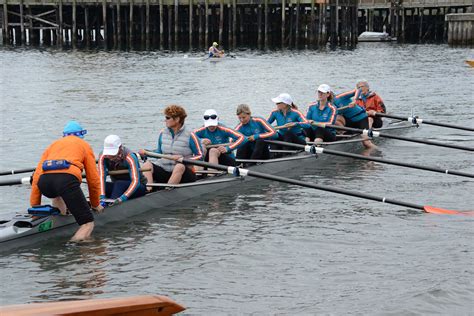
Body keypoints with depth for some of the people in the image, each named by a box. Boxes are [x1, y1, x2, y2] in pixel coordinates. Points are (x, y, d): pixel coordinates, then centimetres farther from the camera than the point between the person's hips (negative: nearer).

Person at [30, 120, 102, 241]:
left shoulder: (54, 144, 35)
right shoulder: (84, 145, 29)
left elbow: (37, 176, 28)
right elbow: (93, 179, 26)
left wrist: (35, 207, 31)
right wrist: (96, 204, 39)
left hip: (44, 182, 4)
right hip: (67, 179, -4)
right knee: (88, 223, -1)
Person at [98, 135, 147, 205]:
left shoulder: (129, 157, -28)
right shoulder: (103, 156, -16)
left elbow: (135, 181, -38)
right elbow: (101, 176, -28)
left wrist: (122, 198, -53)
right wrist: (102, 197, -44)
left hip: (137, 187, -4)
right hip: (118, 186, 4)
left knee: (119, 184, -35)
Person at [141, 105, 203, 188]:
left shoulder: (190, 135, -6)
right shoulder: (163, 133, 9)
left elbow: (200, 156, -5)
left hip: (183, 172, -5)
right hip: (164, 171, 5)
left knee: (179, 166, -38)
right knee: (147, 165, -19)